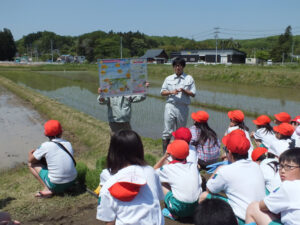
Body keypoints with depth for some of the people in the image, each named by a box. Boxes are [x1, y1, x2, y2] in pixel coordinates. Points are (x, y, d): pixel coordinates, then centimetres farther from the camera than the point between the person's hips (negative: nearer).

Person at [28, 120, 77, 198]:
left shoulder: (45, 146, -9)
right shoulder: (68, 143, 5)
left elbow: (31, 160, 4)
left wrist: (31, 154, 28)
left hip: (56, 185, -5)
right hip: (72, 181, 5)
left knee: (31, 164, 10)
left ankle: (47, 189, 0)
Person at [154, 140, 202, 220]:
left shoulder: (168, 168, -2)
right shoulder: (194, 165, 7)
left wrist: (165, 156, 12)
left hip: (180, 209, -5)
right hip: (197, 207, 5)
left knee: (162, 183, 13)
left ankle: (174, 214, 8)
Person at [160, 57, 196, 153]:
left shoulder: (189, 78, 7)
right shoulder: (168, 78, 11)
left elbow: (193, 94, 3)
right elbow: (162, 92, 9)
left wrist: (183, 90, -13)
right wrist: (171, 92, -9)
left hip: (183, 107, 0)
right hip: (170, 106, 0)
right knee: (167, 131, -4)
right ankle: (165, 154, 3)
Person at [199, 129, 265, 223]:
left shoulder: (226, 171, -14)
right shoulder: (255, 166, 3)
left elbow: (209, 189, 3)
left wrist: (218, 169, 15)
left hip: (243, 220, -7)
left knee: (204, 196, 0)